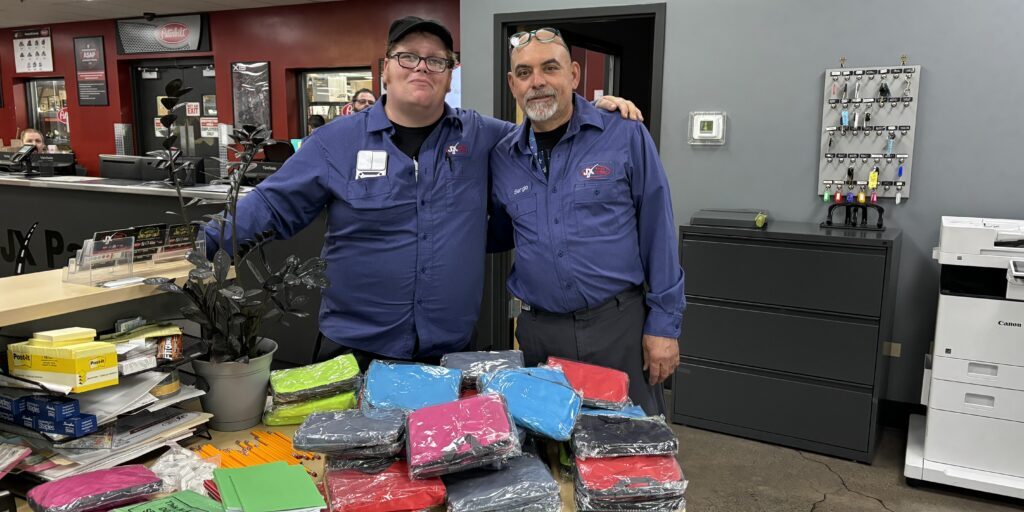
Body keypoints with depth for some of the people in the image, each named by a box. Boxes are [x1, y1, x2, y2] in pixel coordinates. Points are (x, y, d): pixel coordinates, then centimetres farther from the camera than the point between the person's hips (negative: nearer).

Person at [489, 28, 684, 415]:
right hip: (538, 330, 3)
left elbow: (658, 235, -4)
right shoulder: (502, 158, 4)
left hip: (620, 324, -2)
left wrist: (664, 325, -5)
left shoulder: (626, 137, -6)